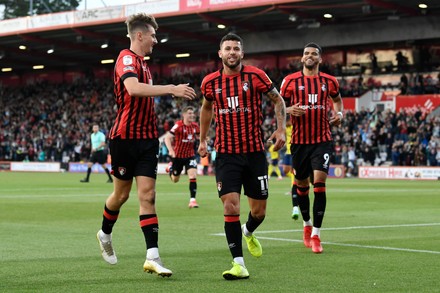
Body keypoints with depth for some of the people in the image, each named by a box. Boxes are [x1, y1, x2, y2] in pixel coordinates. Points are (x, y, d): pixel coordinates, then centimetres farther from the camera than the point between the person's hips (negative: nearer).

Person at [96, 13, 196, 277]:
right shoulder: (127, 59, -13)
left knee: (148, 195, -4)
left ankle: (153, 257, -10)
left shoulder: (142, 63, 14)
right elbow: (133, 88, -34)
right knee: (122, 194, 9)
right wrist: (171, 89, -38)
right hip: (125, 136, -6)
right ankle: (105, 234, 37)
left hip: (147, 138, 6)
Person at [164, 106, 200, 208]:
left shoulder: (195, 125, -2)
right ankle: (170, 168, 49)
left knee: (193, 175, -18)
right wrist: (170, 150, -35)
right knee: (175, 180, 14)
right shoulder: (178, 125, -17)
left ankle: (192, 200, -14)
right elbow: (167, 137, -21)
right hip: (178, 155, -2)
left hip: (190, 155, 3)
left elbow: (198, 136, 16)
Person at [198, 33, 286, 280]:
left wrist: (281, 129, -5)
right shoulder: (211, 82, 2)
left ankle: (248, 233, 43)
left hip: (255, 152, 0)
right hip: (226, 154, 0)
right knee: (231, 206, -14)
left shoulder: (256, 76, -4)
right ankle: (239, 264, -9)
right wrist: (203, 139, 23)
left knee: (259, 212, 6)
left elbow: (278, 100, 7)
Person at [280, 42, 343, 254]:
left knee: (319, 182, -14)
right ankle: (307, 224, 35)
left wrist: (339, 113, 5)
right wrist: (289, 110, -14)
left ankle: (315, 235, -10)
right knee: (301, 184, 10)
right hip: (299, 141, 1)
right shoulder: (291, 80, 1)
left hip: (322, 140, -1)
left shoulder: (329, 82, 6)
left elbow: (337, 99, 25)